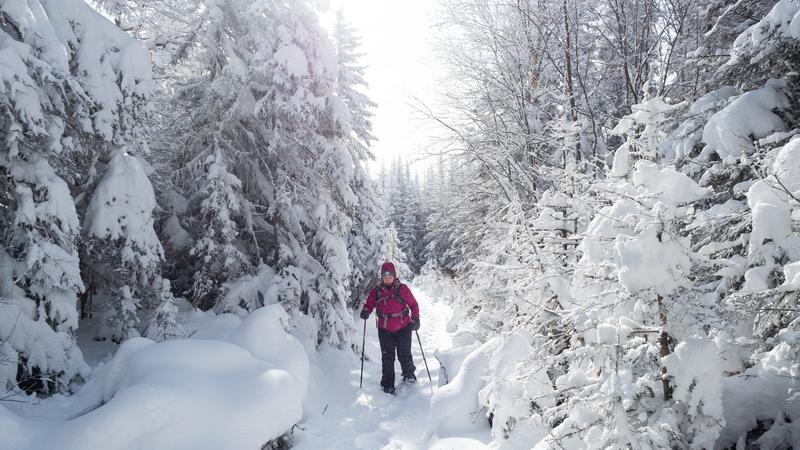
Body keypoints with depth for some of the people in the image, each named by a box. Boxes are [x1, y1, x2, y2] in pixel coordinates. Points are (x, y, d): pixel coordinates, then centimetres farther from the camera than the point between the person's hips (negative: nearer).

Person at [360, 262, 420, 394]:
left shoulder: (402, 289, -6)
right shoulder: (376, 291, -1)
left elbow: (413, 305, 1)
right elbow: (369, 304, 5)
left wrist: (415, 319, -8)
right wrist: (365, 312, -17)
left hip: (403, 328, -1)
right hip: (385, 330, 1)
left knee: (404, 355, 4)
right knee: (387, 358, 4)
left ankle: (409, 374, 32)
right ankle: (388, 385, 16)